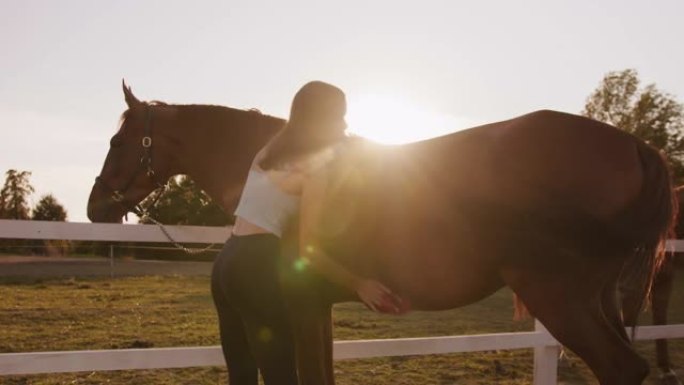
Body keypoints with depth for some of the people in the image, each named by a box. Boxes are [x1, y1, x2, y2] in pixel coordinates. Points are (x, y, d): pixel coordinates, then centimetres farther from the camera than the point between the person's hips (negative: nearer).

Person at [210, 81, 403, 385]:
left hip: (227, 262, 9)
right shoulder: (316, 168, -8)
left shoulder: (271, 152, 15)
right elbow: (310, 250, -11)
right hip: (255, 268, -9)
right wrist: (358, 284, -1)